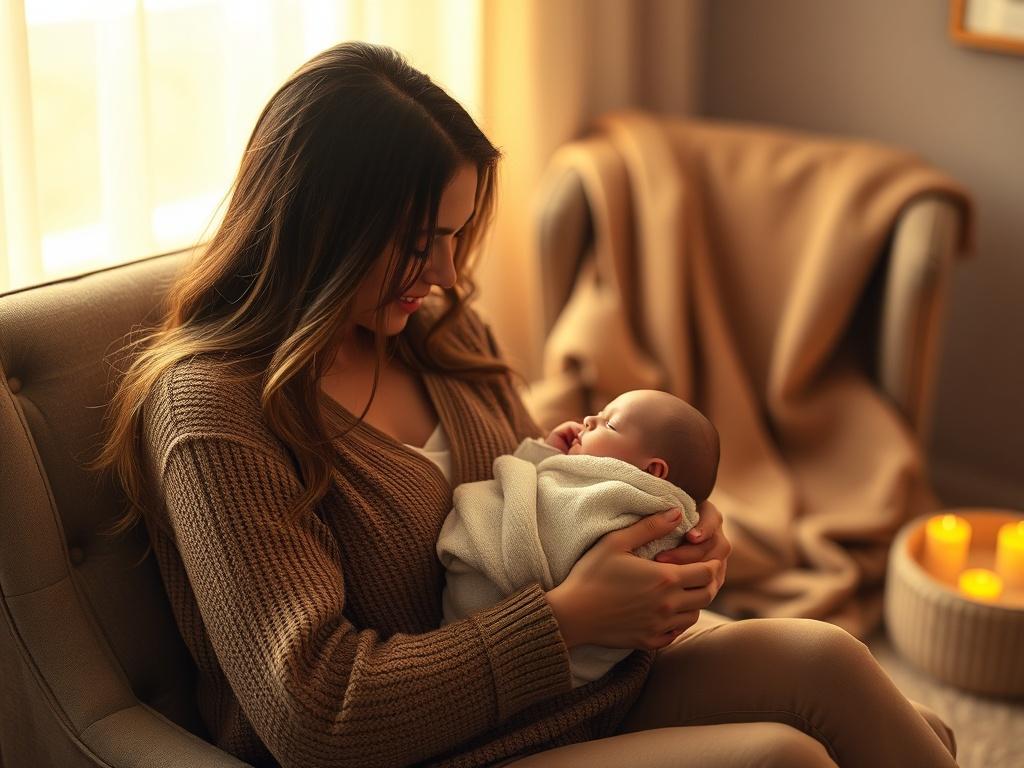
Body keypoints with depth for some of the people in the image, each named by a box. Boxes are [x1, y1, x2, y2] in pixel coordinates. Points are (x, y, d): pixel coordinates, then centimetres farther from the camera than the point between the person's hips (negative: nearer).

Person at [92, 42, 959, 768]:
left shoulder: (437, 326, 6)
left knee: (818, 659, -15)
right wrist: (567, 615, -20)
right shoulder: (211, 410, -17)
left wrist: (668, 527, -2)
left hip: (576, 675, 7)